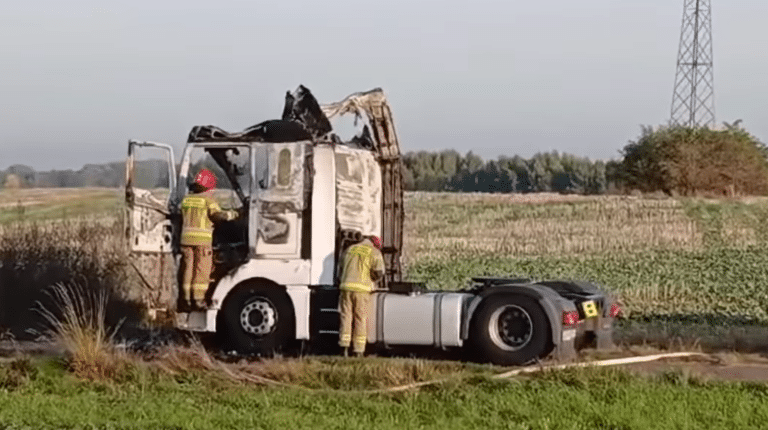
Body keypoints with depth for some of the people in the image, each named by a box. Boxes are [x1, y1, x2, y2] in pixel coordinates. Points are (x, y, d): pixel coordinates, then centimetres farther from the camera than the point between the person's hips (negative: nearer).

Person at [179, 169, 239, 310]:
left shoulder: (186, 199, 13)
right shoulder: (208, 199, -5)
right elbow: (216, 214, -14)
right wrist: (230, 214, 0)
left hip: (186, 237, 5)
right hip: (202, 239, -5)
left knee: (188, 268, 10)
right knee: (202, 269, -2)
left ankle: (187, 298, 11)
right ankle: (198, 299, -6)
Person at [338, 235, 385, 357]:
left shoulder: (350, 249, 21)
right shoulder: (375, 253, 5)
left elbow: (342, 268, 24)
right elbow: (379, 273, -5)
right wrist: (371, 279, 13)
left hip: (346, 287, 3)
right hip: (362, 289, -3)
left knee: (346, 317, 6)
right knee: (360, 319, 2)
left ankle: (344, 346, -5)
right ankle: (358, 351, 2)